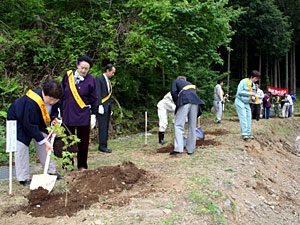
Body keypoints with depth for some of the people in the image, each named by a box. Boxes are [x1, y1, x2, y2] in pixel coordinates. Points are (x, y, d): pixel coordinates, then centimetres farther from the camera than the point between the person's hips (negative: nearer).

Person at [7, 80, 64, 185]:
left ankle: (51, 171, 14)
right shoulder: (32, 102, -41)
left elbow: (54, 110, 5)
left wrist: (54, 119, -18)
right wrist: (43, 141, -34)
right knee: (21, 147, -12)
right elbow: (29, 125, -36)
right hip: (18, 120, -6)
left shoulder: (54, 99, -19)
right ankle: (23, 178, -2)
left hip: (37, 120, 7)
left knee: (44, 143, 2)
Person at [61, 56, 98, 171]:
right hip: (67, 114, 2)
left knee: (83, 141, 8)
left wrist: (93, 115, -2)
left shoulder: (91, 80, -6)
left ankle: (82, 166, 23)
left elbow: (94, 99, 0)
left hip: (83, 115, -2)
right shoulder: (68, 75, -2)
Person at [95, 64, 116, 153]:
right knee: (102, 127, -8)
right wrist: (100, 105, -19)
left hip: (108, 107, 8)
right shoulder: (99, 79, -7)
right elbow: (98, 94, -13)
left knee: (106, 127, 9)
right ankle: (102, 146, -4)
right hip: (102, 106, -8)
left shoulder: (108, 81, 18)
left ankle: (104, 145, 14)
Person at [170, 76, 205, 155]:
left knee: (178, 125, -6)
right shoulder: (189, 83, 39)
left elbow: (173, 92, 6)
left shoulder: (175, 81, 26)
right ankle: (190, 149, 9)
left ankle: (178, 148, -18)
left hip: (185, 101, -5)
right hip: (195, 101, 5)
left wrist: (177, 103, 14)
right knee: (192, 126, 7)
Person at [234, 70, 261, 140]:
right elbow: (239, 92, -19)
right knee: (243, 118, -13)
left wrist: (254, 97, -5)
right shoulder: (243, 82, -14)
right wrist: (249, 93, -22)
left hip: (247, 103, 8)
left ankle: (248, 133, 8)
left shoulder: (253, 85, 9)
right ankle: (244, 134, -13)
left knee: (248, 118, 3)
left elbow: (254, 93, 18)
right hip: (240, 102, -8)